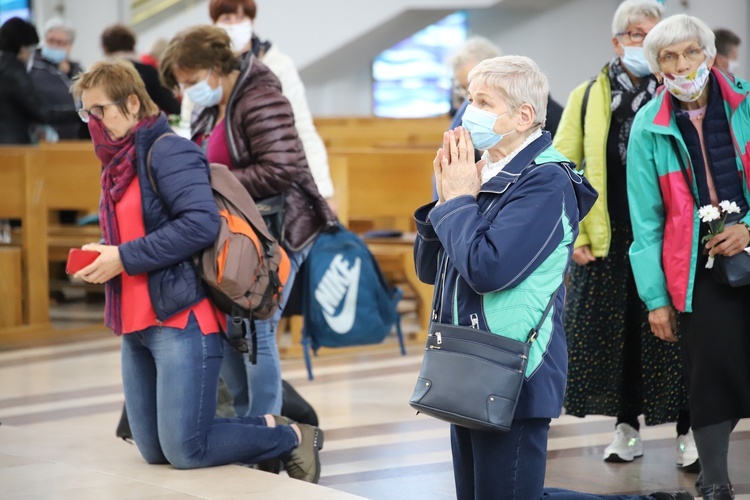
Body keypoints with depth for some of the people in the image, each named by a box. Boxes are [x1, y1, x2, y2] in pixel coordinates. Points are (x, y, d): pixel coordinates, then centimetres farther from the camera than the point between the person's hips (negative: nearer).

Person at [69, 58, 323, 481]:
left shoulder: (167, 150, -12)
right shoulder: (118, 162, 16)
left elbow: (201, 223, -24)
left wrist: (124, 258, -20)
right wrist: (102, 256, 3)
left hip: (182, 321, -10)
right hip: (136, 324, 10)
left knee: (185, 452, -11)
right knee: (155, 451, 8)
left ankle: (291, 437, 9)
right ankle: (269, 430, 22)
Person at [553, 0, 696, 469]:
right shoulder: (589, 97, 4)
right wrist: (575, 235, -3)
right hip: (607, 242, 1)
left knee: (674, 338, 0)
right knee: (614, 337, 7)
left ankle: (689, 431, 10)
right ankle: (627, 427, 20)